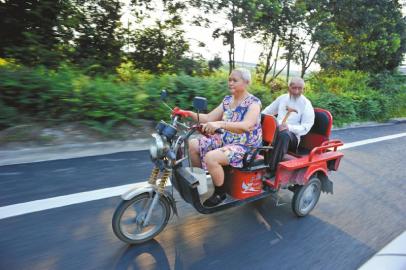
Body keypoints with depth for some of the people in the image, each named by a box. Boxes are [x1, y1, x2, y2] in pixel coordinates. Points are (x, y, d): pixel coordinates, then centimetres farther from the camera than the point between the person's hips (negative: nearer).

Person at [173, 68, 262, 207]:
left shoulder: (254, 102, -14)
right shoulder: (227, 100, 7)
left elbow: (246, 126, -34)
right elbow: (208, 118, 5)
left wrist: (220, 124, -48)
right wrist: (189, 113, -11)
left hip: (245, 146, -7)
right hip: (225, 140, 8)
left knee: (211, 157, -30)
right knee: (192, 144, -3)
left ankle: (220, 193, -4)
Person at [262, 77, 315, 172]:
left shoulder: (306, 104, -3)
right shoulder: (282, 98, 11)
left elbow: (305, 127, -10)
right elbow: (267, 111, 21)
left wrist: (289, 127, -28)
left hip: (292, 136, -4)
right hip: (276, 130, 5)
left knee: (284, 134, -40)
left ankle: (271, 170, -40)